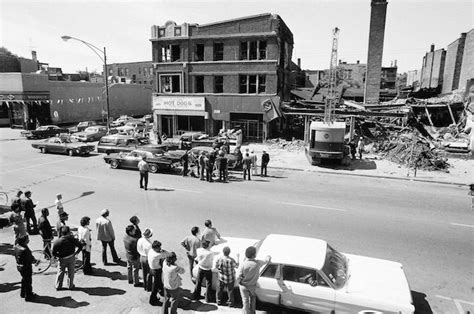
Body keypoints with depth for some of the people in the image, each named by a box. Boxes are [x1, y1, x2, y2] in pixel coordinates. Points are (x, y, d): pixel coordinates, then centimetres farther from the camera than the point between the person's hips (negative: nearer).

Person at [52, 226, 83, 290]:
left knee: (60, 272, 18)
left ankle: (58, 286, 29)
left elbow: (54, 253, -13)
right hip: (71, 258, 0)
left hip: (62, 259, 0)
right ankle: (70, 285, 24)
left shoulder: (57, 242, -15)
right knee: (71, 273, 14)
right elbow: (80, 246, -10)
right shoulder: (72, 239, -15)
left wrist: (58, 256, 4)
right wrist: (76, 252, 2)